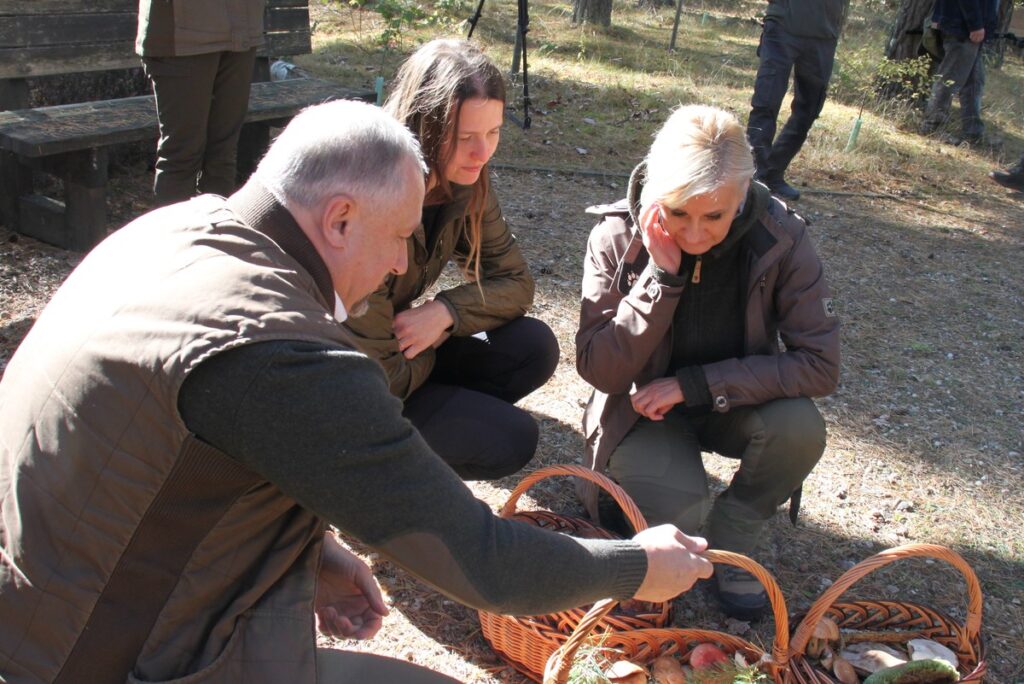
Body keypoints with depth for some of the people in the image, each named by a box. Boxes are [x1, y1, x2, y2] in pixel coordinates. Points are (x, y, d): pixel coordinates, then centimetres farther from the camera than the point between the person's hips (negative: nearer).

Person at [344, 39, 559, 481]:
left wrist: (445, 312, -20)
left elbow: (515, 282, -1)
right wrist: (438, 335, -7)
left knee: (533, 347, -12)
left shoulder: (464, 185, -8)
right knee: (510, 440, -17)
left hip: (402, 348, 7)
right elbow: (378, 376, -26)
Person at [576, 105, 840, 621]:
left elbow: (820, 364, -21)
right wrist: (661, 276, -33)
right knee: (676, 507, -31)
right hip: (642, 409, -2)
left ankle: (731, 540, -1)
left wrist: (695, 384, -27)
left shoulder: (781, 239, -20)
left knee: (800, 428, -30)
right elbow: (599, 370, -22)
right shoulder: (617, 237, -20)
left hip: (735, 403, 2)